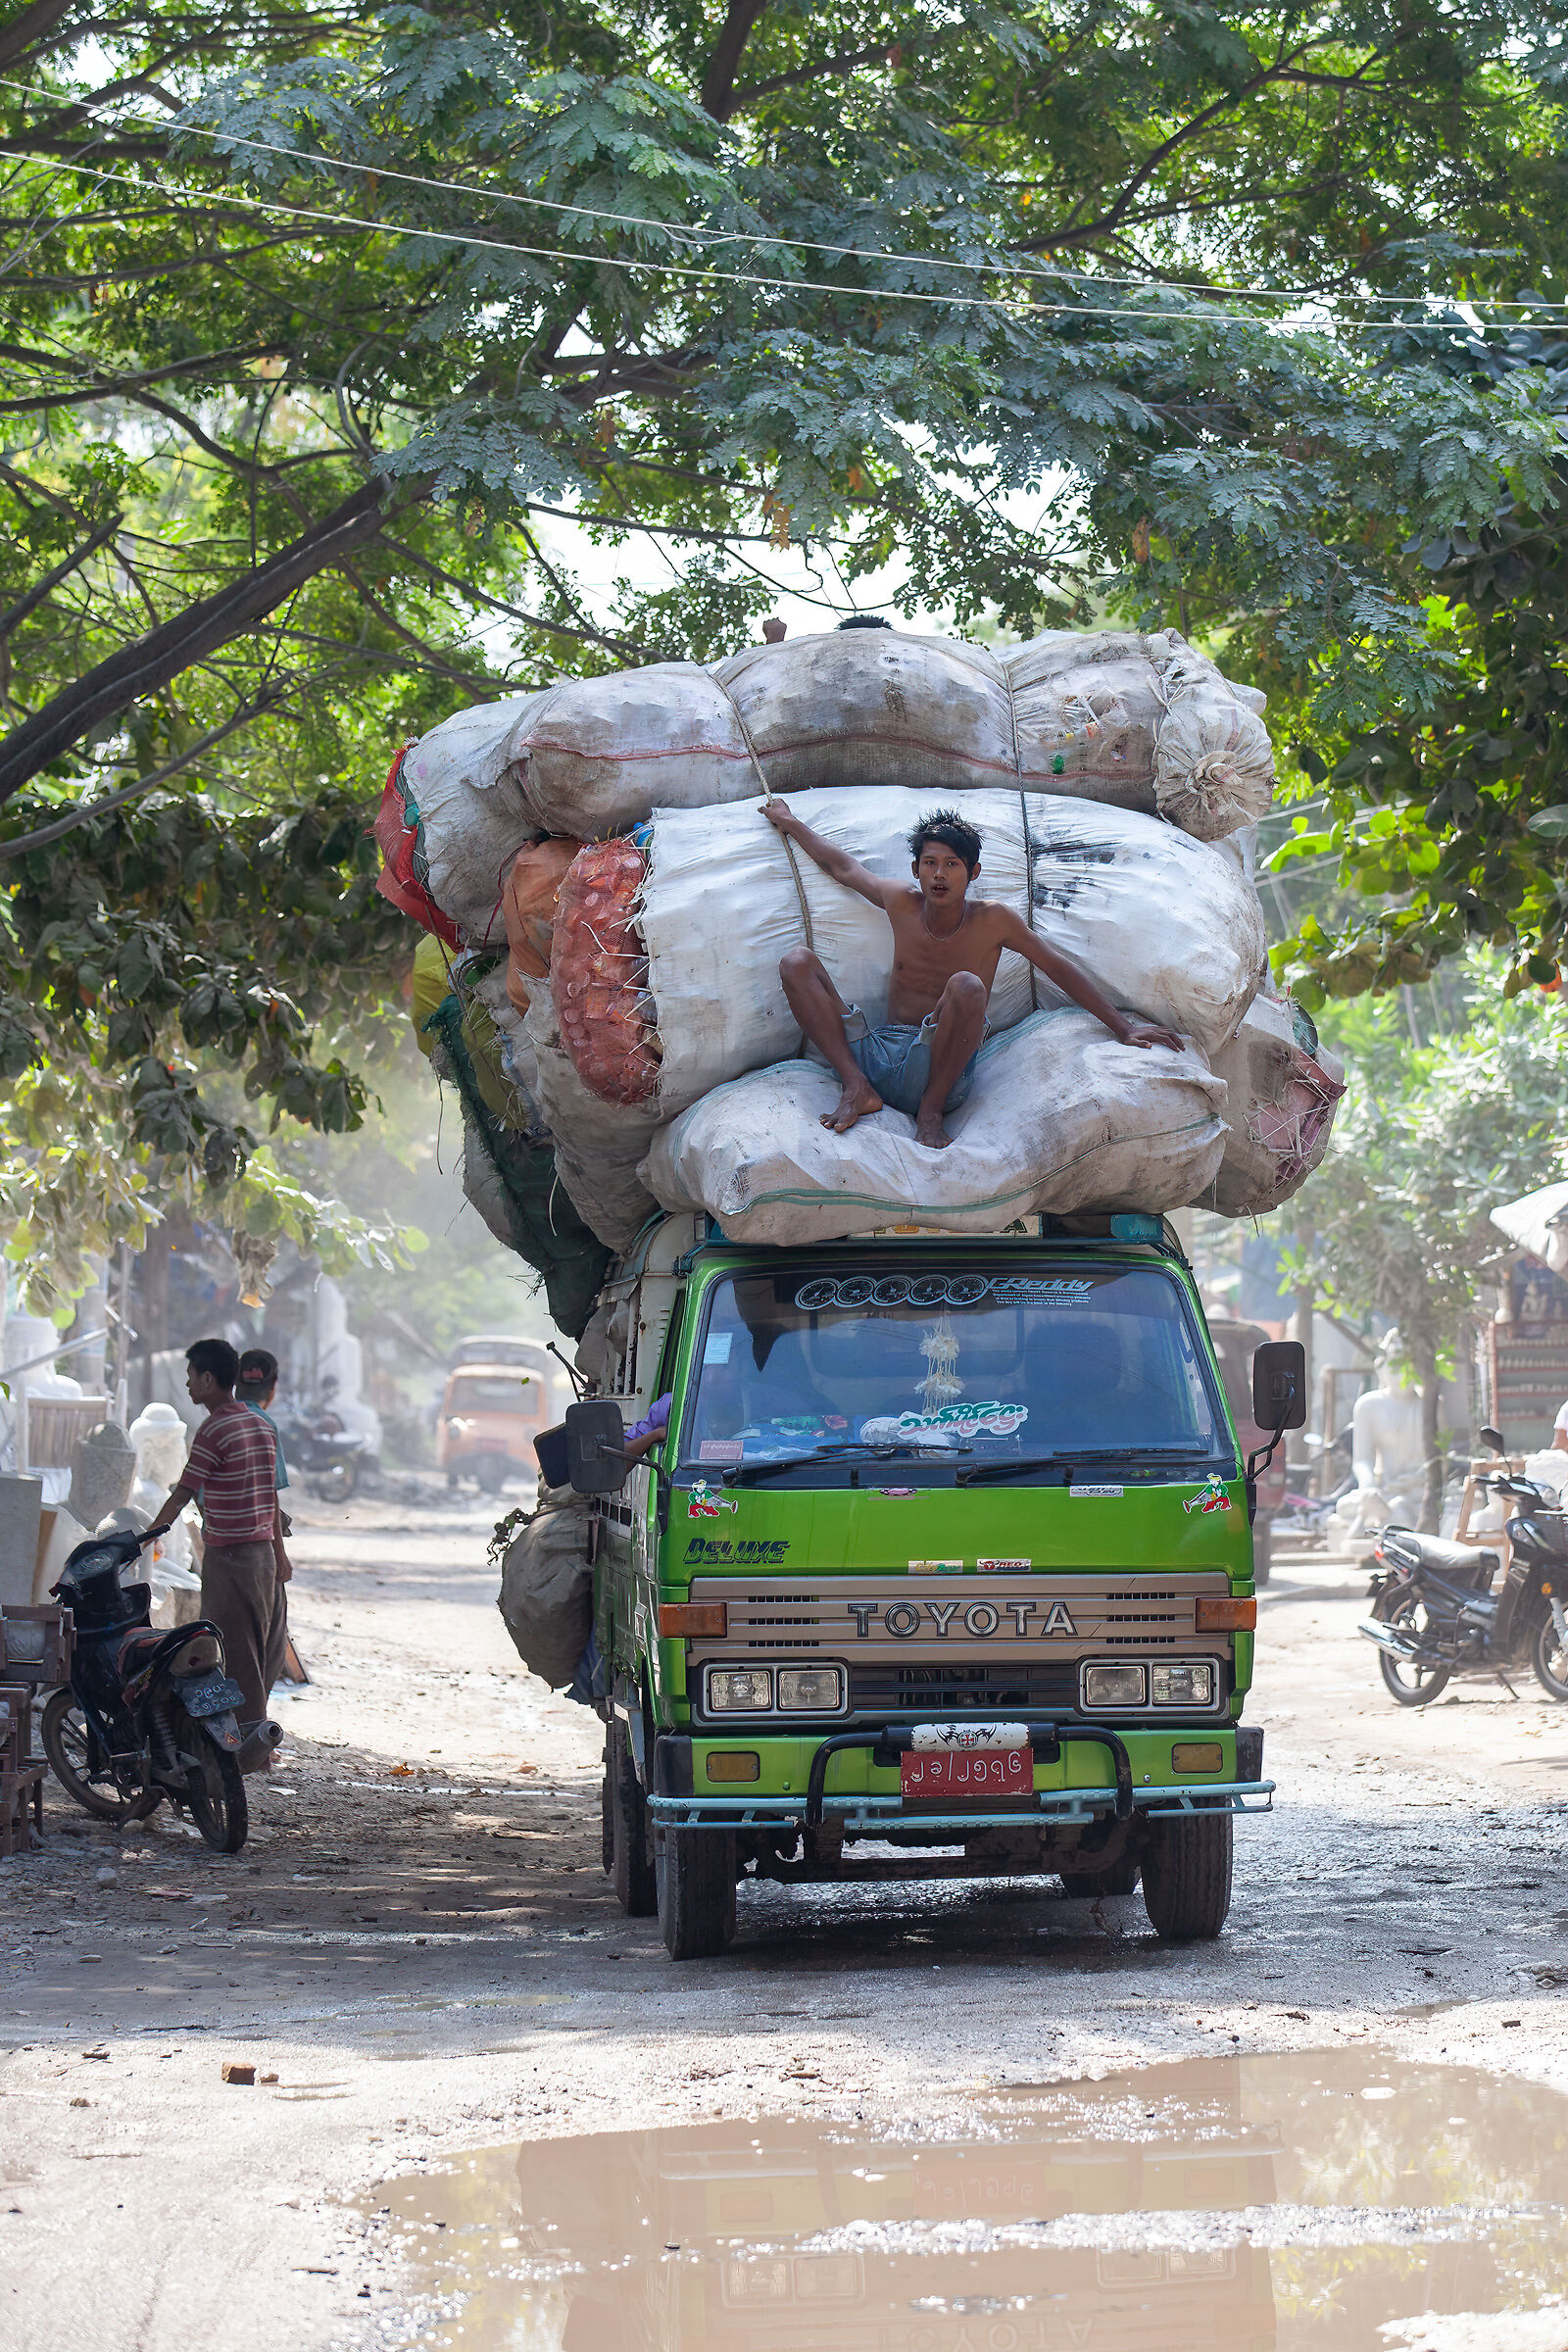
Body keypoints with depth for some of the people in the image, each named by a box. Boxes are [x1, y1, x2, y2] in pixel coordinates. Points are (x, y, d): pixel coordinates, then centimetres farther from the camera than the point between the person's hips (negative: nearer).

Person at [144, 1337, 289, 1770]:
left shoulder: (213, 1431, -14)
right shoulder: (261, 1425, 12)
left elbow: (181, 1496, -11)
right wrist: (279, 1552, 23)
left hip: (228, 1557, -8)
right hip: (264, 1552, 8)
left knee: (235, 1653, -5)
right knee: (259, 1651, 12)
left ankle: (250, 1749, -5)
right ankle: (258, 1743, 16)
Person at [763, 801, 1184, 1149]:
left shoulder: (992, 921, -2)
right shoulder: (901, 904, 6)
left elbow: (1059, 968, 6)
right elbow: (842, 866, 24)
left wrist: (1122, 1027, 5)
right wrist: (791, 823, 35)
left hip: (940, 1068, -3)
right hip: (877, 1053, 3)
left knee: (967, 987, -35)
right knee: (797, 963, -13)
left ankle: (930, 1111, -19)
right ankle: (858, 1088, -24)